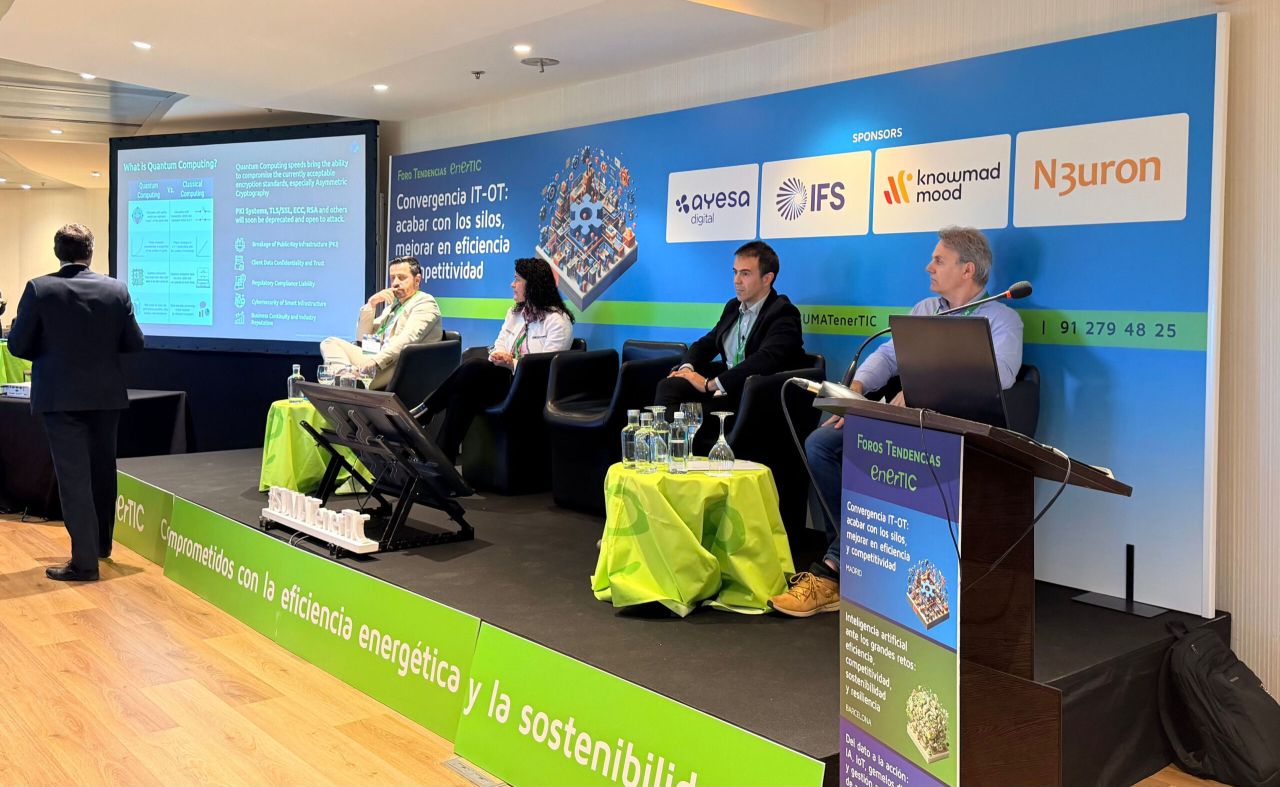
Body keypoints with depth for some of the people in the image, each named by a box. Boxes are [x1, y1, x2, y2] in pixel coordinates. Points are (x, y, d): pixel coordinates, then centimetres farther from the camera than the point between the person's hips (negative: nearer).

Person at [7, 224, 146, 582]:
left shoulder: (39, 289, -10)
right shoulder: (116, 289, -4)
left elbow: (18, 345, -7)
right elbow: (134, 342, 0)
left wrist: (49, 353, 13)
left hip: (61, 397, -3)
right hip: (106, 395, 3)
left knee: (74, 478, 1)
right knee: (103, 470, 19)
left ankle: (84, 561, 0)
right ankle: (101, 543, 34)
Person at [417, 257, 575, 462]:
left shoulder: (558, 321, -6)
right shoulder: (515, 312, 20)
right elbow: (498, 346, 15)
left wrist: (512, 364, -23)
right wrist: (498, 356, -10)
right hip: (504, 379, 7)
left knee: (473, 367, -29)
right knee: (463, 393, -27)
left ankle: (425, 411, -14)